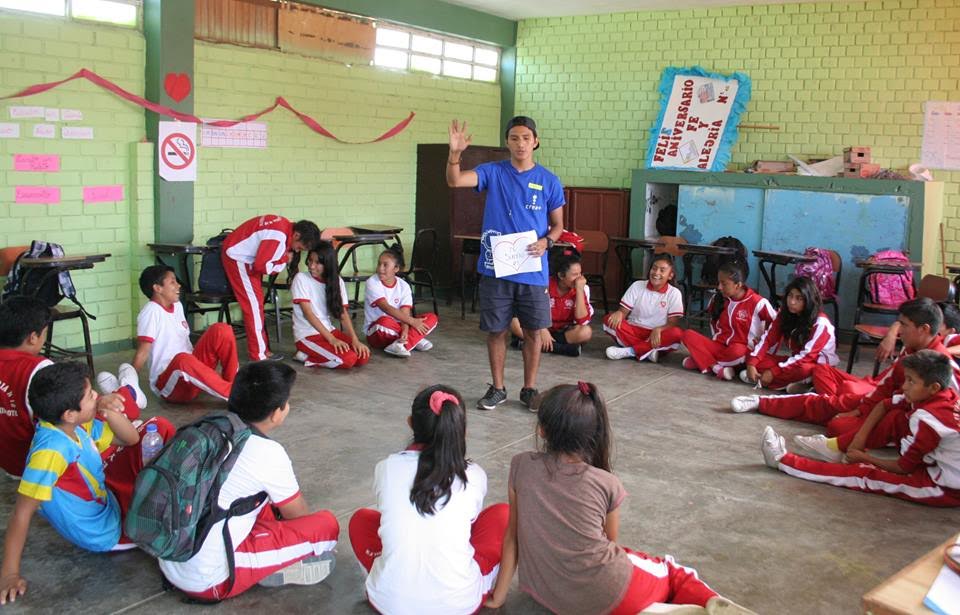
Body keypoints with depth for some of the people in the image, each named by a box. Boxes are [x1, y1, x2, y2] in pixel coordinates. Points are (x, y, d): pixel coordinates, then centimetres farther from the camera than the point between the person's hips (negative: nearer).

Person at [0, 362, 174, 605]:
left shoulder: (75, 426, -9)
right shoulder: (51, 450, -33)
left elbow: (131, 439, 1)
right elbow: (22, 513, -30)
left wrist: (109, 411, -16)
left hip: (107, 498, 8)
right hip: (108, 532, -8)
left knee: (158, 428, 3)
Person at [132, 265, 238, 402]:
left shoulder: (177, 305, 10)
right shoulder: (151, 311, -13)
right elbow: (142, 352, -15)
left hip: (192, 370, 7)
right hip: (168, 382, -7)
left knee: (221, 330, -8)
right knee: (183, 360, -41)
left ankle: (233, 381, -8)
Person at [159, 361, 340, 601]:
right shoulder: (268, 453, -15)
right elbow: (299, 517, 4)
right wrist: (314, 535, 25)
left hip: (169, 565, 8)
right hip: (210, 580, -8)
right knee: (327, 524, -4)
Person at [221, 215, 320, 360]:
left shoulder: (285, 227, 1)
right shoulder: (278, 236, -29)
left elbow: (266, 256, 8)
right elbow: (261, 265, -28)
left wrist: (284, 259, -10)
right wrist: (284, 260, -14)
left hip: (245, 255, 10)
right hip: (237, 256, -10)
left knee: (256, 302, 11)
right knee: (253, 304, -9)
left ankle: (262, 349, 16)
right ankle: (259, 355, -5)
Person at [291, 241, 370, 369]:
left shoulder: (336, 281, 5)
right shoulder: (301, 279, -9)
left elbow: (343, 313, 1)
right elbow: (308, 313, -15)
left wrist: (355, 339, -14)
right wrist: (331, 339, -22)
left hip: (329, 330, 6)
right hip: (308, 335, -6)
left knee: (363, 356, -14)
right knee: (347, 359, -25)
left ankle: (314, 354, 1)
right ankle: (307, 356, -3)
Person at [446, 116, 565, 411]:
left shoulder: (549, 181, 2)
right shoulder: (493, 172, 0)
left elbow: (557, 224, 9)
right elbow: (454, 181, -15)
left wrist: (546, 242, -12)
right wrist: (455, 153, -33)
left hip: (533, 271, 1)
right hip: (495, 269, 0)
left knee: (532, 332, 7)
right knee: (496, 331, 8)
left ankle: (529, 389, 22)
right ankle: (497, 388, 23)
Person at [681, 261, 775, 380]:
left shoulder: (757, 303, -13)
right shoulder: (718, 299, 3)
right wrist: (716, 339, 9)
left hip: (744, 350, -5)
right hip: (719, 347, 5)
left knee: (737, 350, -41)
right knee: (688, 335, -16)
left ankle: (701, 360, -18)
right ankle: (717, 367, -29)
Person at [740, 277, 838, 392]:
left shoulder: (820, 323, -22)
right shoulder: (784, 315, -3)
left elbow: (806, 356, -26)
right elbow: (767, 339, -7)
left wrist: (774, 372, -30)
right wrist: (751, 364, -23)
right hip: (796, 361, 6)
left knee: (803, 369, -42)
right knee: (752, 358, -13)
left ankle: (759, 379, -28)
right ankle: (797, 382, -23)